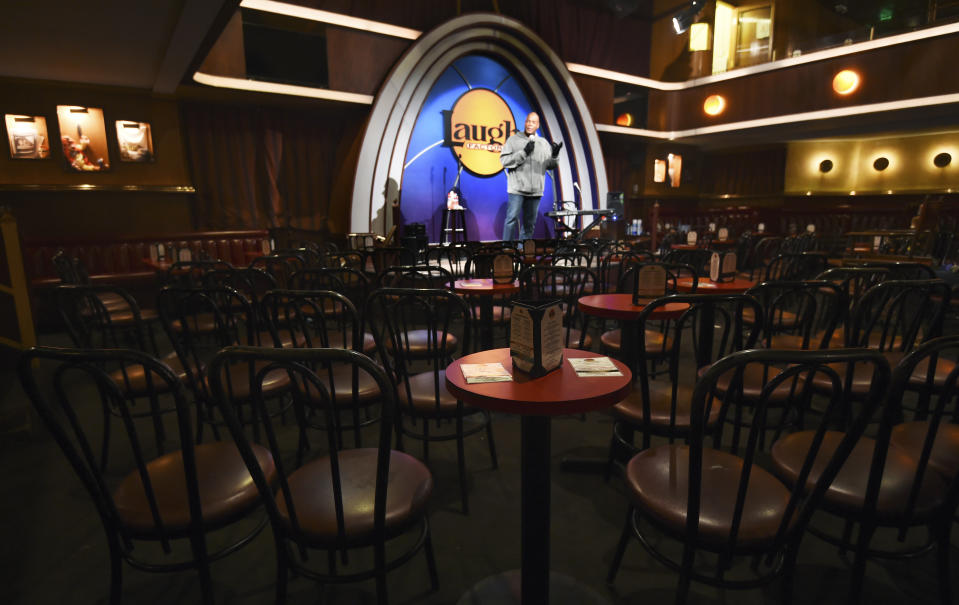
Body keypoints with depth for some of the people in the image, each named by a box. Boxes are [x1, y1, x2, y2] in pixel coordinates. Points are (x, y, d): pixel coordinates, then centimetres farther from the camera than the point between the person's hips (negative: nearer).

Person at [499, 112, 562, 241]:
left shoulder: (544, 143, 15)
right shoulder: (514, 140, 3)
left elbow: (550, 166, 12)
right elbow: (504, 161, -8)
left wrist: (555, 155, -8)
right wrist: (524, 152, -16)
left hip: (535, 191, 4)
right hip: (517, 189, -4)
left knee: (529, 223, 10)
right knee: (512, 219, -6)